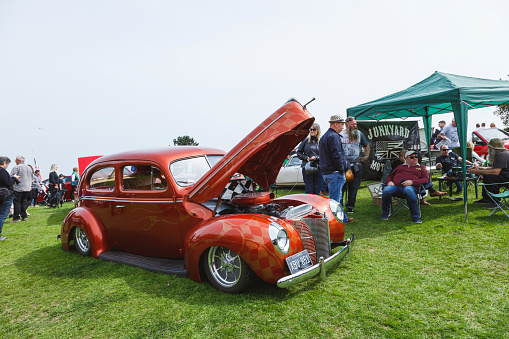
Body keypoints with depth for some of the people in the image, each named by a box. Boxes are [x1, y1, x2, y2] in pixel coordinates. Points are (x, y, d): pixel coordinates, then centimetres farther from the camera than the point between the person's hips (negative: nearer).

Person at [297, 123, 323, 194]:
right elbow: (299, 152, 10)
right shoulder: (306, 140, 6)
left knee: (317, 190, 6)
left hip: (318, 168, 0)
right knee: (309, 190, 0)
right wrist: (306, 158, -5)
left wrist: (316, 157, -12)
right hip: (307, 167, 0)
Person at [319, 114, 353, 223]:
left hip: (326, 172, 11)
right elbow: (337, 156, -21)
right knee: (334, 199, -7)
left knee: (337, 197, 18)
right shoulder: (334, 137, -14)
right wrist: (342, 171, -14)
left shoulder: (324, 136, 20)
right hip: (334, 173, -11)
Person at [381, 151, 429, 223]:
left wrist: (412, 182, -7)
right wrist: (389, 181, 8)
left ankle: (415, 216, -32)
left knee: (408, 190, -42)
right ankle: (385, 213, -11)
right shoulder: (400, 167, 35)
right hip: (396, 186, 3)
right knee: (386, 190, -34)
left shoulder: (421, 167, 27)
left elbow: (426, 179, 11)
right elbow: (390, 176, 34)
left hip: (411, 187, -2)